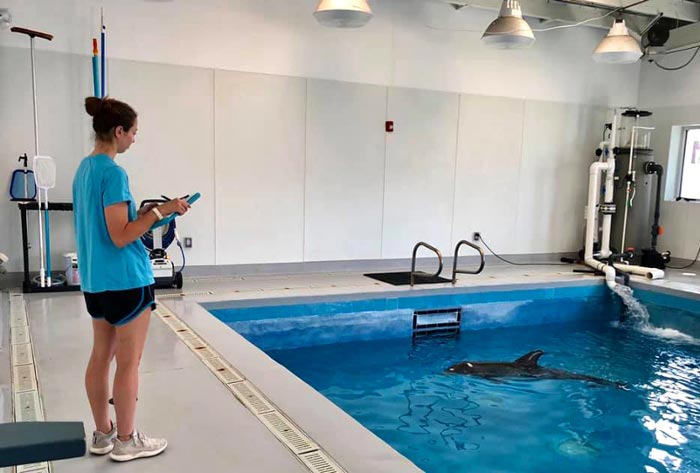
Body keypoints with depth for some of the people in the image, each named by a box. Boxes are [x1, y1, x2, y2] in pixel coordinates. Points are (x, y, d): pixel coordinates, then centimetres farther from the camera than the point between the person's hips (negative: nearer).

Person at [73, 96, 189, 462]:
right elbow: (121, 237, -21)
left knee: (101, 356, 15)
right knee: (129, 362, 3)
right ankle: (125, 441, 15)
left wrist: (143, 213, 13)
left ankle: (103, 434, 28)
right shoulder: (114, 173, -18)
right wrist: (160, 212, -18)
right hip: (125, 279, -9)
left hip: (94, 280, 9)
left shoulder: (84, 169, 10)